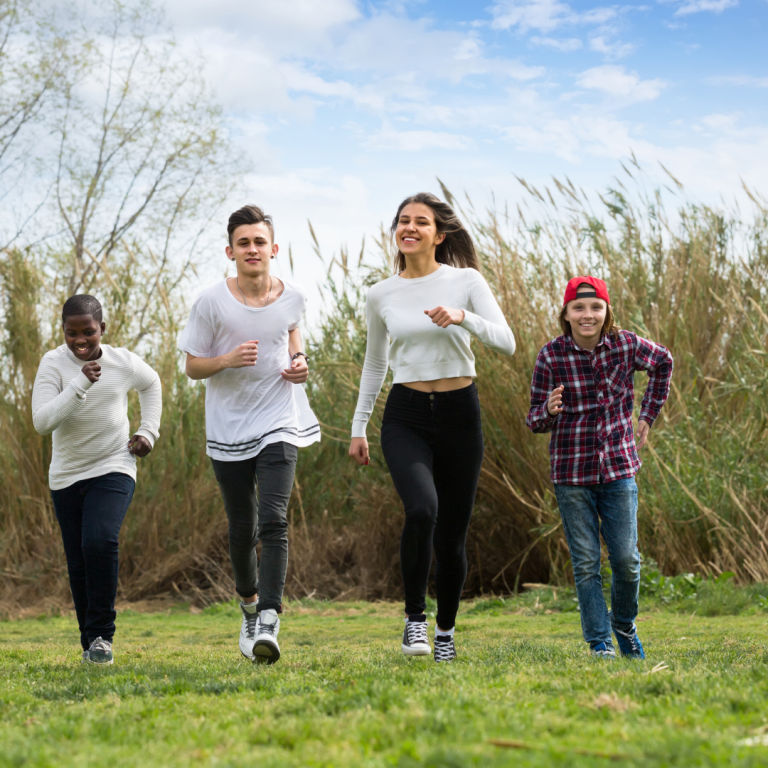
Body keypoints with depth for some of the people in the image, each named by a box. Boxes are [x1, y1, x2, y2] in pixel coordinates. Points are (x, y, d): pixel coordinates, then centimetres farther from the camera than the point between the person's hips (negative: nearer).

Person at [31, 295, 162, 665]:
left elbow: (151, 384, 18)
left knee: (100, 541, -24)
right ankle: (89, 641, 23)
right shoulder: (53, 364, -12)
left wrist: (148, 430, 9)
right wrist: (80, 385, -31)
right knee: (78, 565, 5)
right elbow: (42, 421, -23)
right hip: (67, 476, 1)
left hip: (114, 470, -1)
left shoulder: (123, 362, -6)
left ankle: (101, 634, -12)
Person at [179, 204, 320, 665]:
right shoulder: (212, 303, -9)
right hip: (229, 427, 0)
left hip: (279, 423, 0)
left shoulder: (293, 298, -1)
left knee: (274, 520, -18)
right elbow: (193, 366, -2)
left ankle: (269, 623, -23)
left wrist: (300, 363, 0)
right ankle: (249, 605, 37)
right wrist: (228, 359, -22)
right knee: (242, 528, 9)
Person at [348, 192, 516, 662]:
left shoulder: (466, 281, -1)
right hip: (406, 416, 0)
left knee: (452, 535, 4)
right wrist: (359, 427, 16)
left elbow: (507, 342, -9)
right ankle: (414, 616, -8)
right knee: (422, 509, -26)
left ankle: (446, 630, 25)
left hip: (459, 413, 0)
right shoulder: (382, 296, 6)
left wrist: (463, 318, -25)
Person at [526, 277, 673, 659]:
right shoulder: (551, 356, -8)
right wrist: (549, 411, -27)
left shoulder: (626, 345, -5)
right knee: (586, 563, 0)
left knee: (626, 558, 0)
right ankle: (599, 642, 10)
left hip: (618, 467, 1)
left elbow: (663, 363, 18)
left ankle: (624, 624, 27)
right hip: (572, 473, -1)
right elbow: (536, 421, -3)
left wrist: (648, 415, 14)